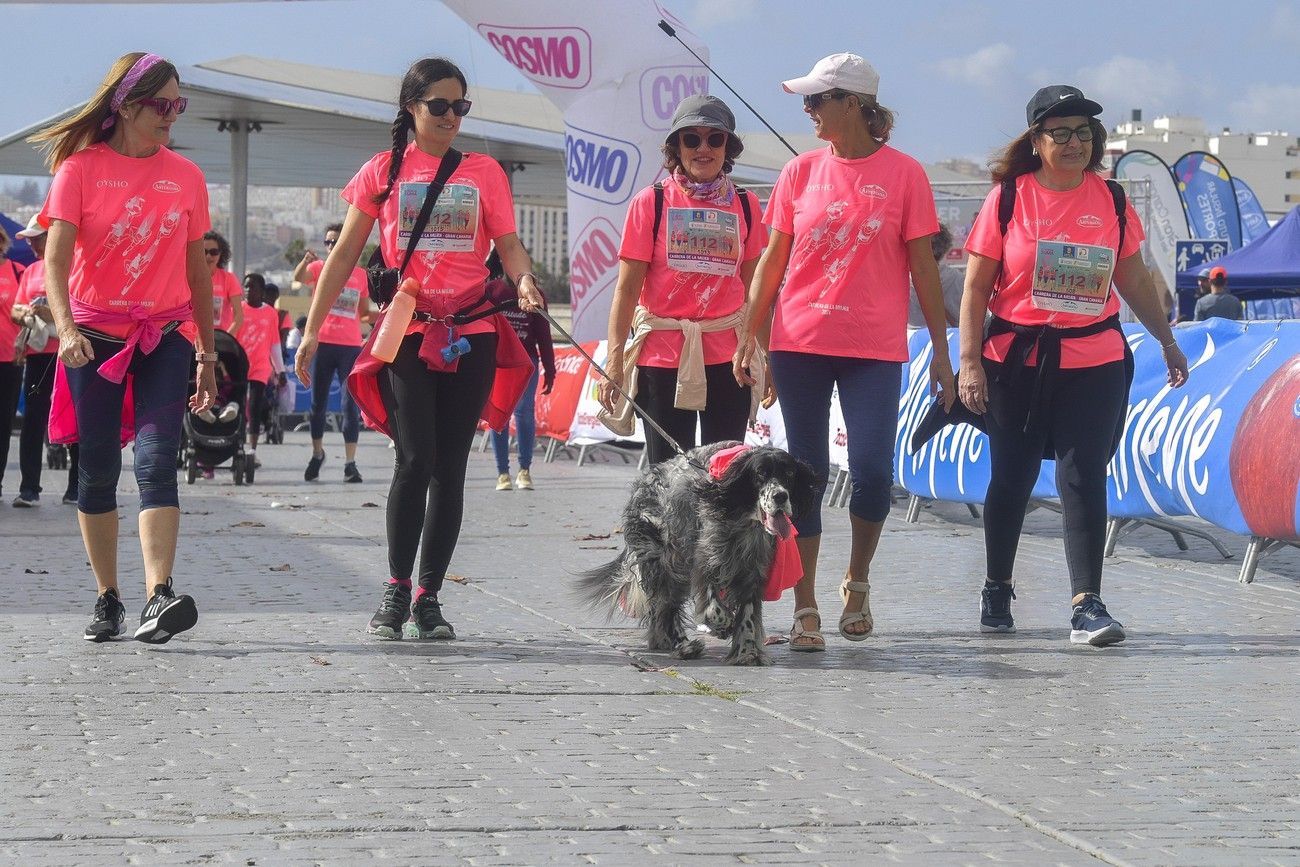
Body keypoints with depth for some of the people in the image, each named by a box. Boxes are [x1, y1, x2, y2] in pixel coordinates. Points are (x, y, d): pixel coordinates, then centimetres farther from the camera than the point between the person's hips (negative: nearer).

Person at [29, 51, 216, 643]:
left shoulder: (186, 176, 7)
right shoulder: (81, 168, -2)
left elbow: (197, 271, 13)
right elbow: (56, 258, -11)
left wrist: (207, 355, 13)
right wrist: (66, 327, -27)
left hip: (164, 337, 1)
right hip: (94, 338, -1)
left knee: (156, 461, -15)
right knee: (98, 471, 4)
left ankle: (158, 598, -26)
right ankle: (108, 600, 15)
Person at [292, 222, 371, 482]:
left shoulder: (360, 275, 10)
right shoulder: (319, 268, 3)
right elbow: (298, 278, -19)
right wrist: (305, 262, -39)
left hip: (351, 345, 1)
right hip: (322, 342, -1)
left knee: (350, 404, -5)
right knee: (318, 403, 9)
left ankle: (350, 463, -5)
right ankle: (317, 453, 27)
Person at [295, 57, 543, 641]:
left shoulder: (484, 172, 10)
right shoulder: (384, 171, 7)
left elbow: (508, 246, 4)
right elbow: (345, 253, 8)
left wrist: (524, 281, -19)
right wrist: (312, 330, 2)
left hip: (473, 335, 2)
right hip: (407, 332, -2)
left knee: (450, 467, 2)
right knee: (415, 461, -14)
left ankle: (428, 598, 9)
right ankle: (395, 592, -3)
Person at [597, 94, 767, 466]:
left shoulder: (745, 205, 8)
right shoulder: (651, 202, 1)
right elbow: (628, 287, -1)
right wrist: (614, 358, -7)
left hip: (727, 356, 2)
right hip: (662, 355, -2)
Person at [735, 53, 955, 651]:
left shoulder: (903, 174, -1)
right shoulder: (801, 172, 6)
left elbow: (922, 266, 2)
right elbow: (772, 261, 10)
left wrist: (941, 349, 2)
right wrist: (750, 336, 4)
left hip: (874, 348, -2)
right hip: (800, 343, 2)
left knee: (872, 472, -10)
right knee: (806, 473, 3)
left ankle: (857, 581, 16)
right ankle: (805, 608, 9)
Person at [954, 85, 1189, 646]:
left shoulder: (1111, 200, 5)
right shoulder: (1009, 196, -1)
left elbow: (1133, 280, 16)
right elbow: (976, 287, -2)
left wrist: (1167, 341, 19)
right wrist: (969, 361, -8)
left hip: (1094, 362, 1)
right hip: (1016, 361, -1)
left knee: (1084, 478, -7)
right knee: (1011, 476, 10)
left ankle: (1087, 604, -10)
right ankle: (996, 590, 28)